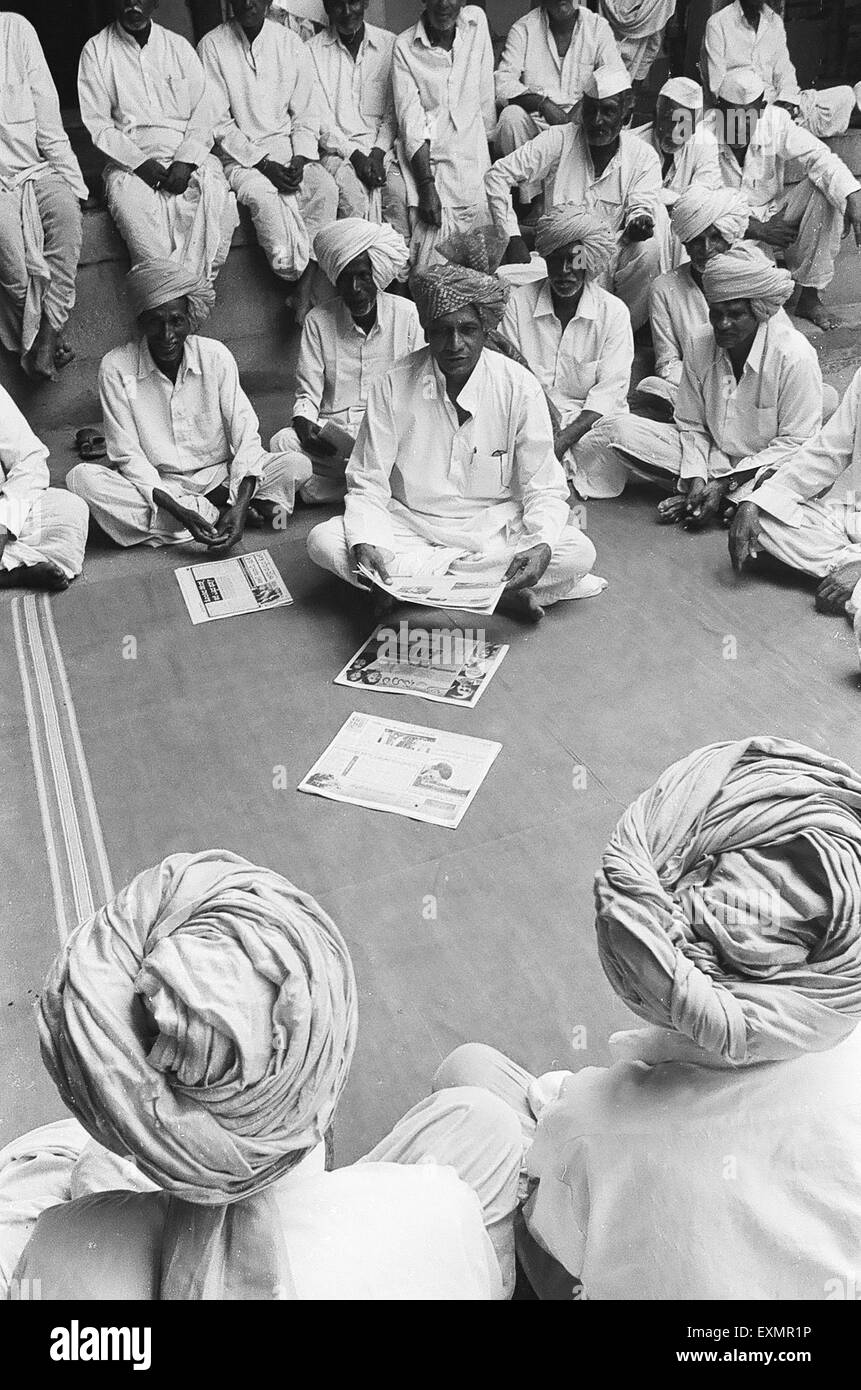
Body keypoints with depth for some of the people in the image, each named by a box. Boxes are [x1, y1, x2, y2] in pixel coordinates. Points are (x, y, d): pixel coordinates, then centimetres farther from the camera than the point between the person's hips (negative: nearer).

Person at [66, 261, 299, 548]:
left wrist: (240, 505, -26)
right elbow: (127, 456, -11)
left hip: (218, 476, 0)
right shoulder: (116, 368, -9)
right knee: (81, 477, -30)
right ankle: (214, 514, -25)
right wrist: (178, 510, -26)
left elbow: (246, 435, -9)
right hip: (153, 484, 0)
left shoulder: (216, 356, -6)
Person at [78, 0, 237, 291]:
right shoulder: (96, 50, 8)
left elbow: (202, 113, 8)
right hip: (129, 159, -2)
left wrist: (186, 160, -11)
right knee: (132, 205, -35)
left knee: (217, 195, -30)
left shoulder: (179, 46, 14)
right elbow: (97, 123, 1)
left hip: (186, 155, 2)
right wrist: (140, 163, -13)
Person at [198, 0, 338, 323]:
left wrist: (300, 159, -10)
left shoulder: (290, 43, 5)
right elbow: (219, 123, -7)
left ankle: (304, 289, -26)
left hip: (287, 144, 3)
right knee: (264, 196, -34)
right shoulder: (212, 46, -3)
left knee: (325, 187, -26)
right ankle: (300, 278, -21)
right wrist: (264, 164, -17)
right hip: (239, 154, -3)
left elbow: (306, 115, 8)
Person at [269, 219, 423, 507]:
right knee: (282, 443, -29)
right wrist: (304, 424, -20)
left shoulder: (406, 314, 5)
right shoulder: (318, 320, 5)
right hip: (331, 430, 1)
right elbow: (307, 394, 4)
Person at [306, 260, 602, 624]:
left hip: (495, 529, 0)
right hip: (410, 526, 1)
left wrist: (541, 545, -29)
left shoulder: (519, 388, -10)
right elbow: (368, 485, -7)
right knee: (324, 541, -26)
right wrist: (364, 545, -29)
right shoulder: (392, 388, -9)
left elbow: (544, 488, -7)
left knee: (578, 553, -26)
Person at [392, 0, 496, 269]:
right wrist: (426, 185, -17)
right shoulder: (405, 47, -2)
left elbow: (485, 97, 9)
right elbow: (411, 122, -9)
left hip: (472, 155, 2)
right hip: (424, 160, -2)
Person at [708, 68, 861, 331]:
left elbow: (820, 159, -19)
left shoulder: (775, 122, -11)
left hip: (775, 213, 3)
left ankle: (810, 296, -15)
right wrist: (756, 229, -26)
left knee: (826, 189, -21)